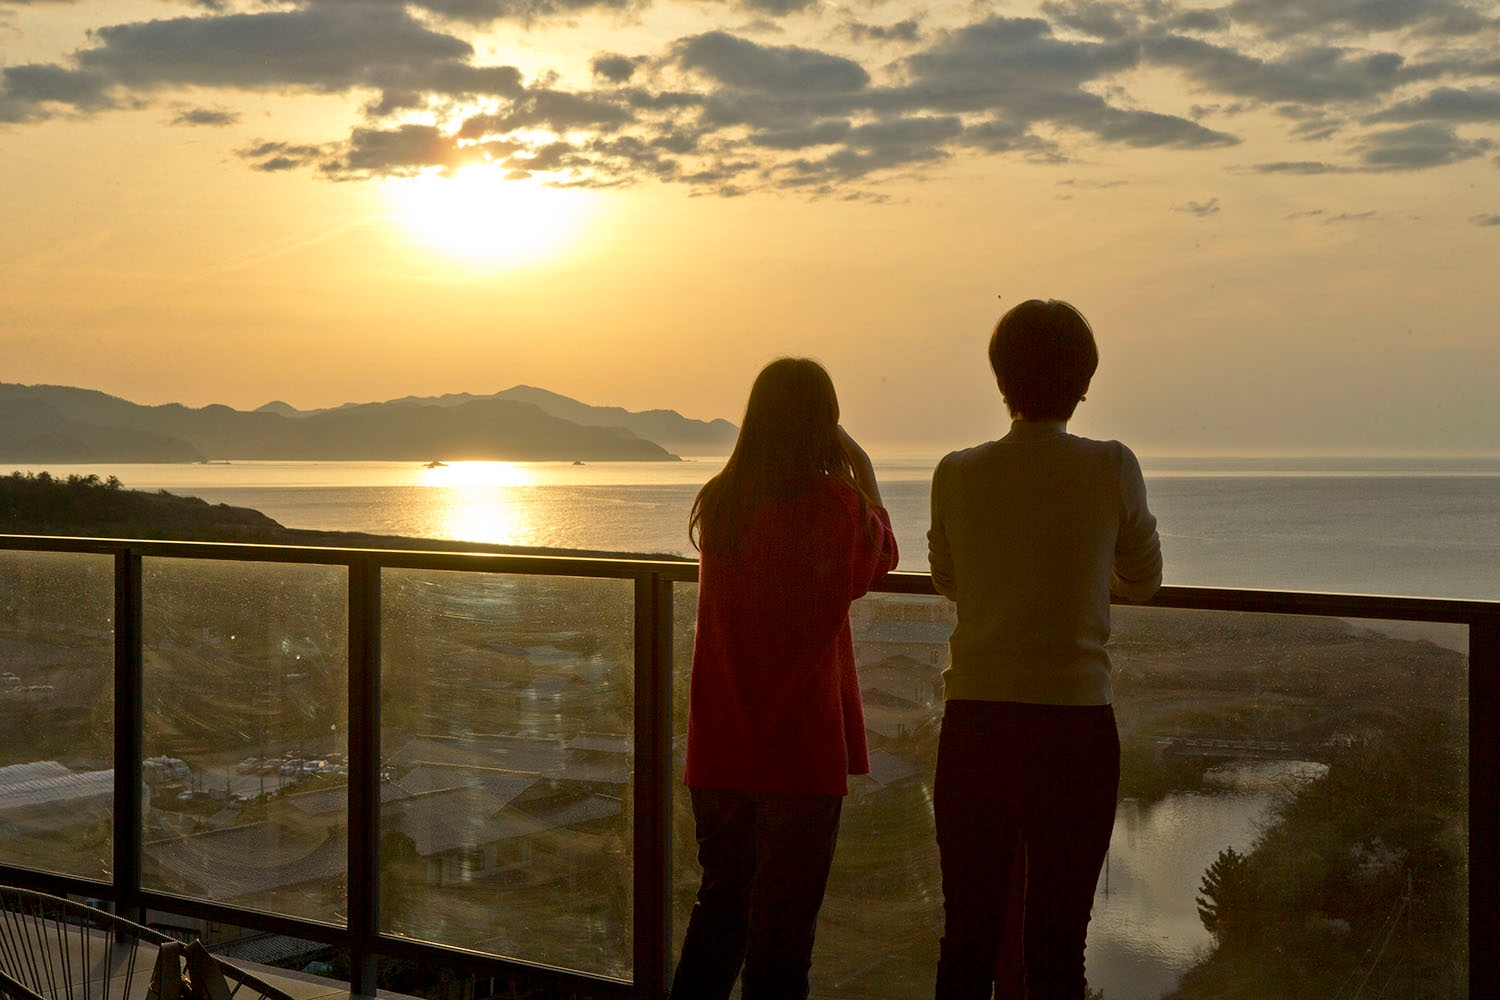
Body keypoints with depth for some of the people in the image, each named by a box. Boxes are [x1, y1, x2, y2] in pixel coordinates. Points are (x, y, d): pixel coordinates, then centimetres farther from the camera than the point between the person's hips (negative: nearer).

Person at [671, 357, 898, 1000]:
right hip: (801, 748, -5)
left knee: (721, 901, 20)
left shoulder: (718, 502, 1)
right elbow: (877, 560, 8)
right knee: (784, 922, 4)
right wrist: (864, 478, 18)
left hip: (720, 746, 5)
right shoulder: (833, 502, -13)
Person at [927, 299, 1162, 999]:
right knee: (1057, 941, 7)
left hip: (975, 724, 2)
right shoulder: (1112, 469, -5)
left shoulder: (958, 474, 0)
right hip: (1075, 724, -2)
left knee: (967, 936, 11)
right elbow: (1143, 580, 10)